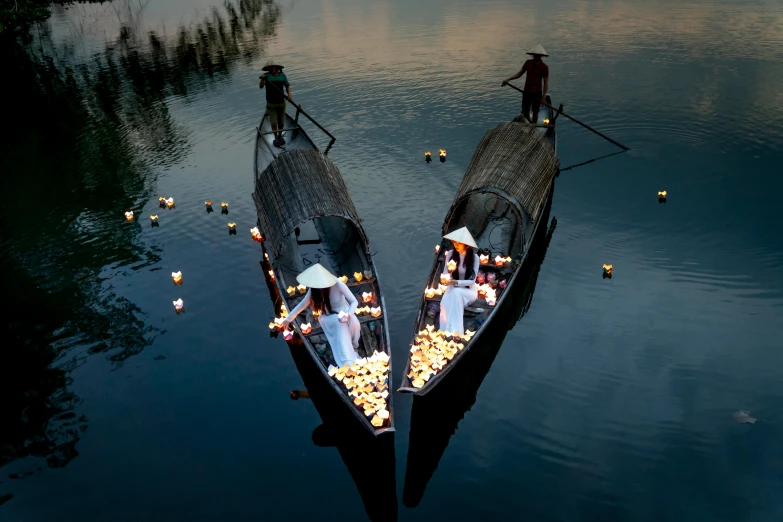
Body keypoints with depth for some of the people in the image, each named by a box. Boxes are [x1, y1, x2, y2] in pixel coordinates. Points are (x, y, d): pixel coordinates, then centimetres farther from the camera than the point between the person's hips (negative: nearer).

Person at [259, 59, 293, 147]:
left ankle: (280, 136, 32)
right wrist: (262, 79, -41)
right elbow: (261, 86, -21)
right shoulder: (267, 76, -10)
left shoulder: (282, 75, -2)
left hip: (281, 103, 2)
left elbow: (287, 86, 6)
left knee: (281, 122, 9)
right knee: (274, 123, -2)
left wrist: (289, 95, -13)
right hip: (271, 104, -2)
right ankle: (276, 138, 17)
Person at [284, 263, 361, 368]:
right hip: (329, 319, 1)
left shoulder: (337, 284, -23)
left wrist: (348, 315, -41)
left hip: (342, 314, -1)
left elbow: (354, 302, -23)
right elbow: (303, 304, 2)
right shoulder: (314, 288, -12)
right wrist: (289, 318, 2)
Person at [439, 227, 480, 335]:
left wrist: (456, 282, -28)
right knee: (445, 303, -33)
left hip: (469, 290, -2)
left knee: (457, 293, -38)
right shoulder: (450, 254, -3)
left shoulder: (474, 257, -12)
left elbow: (472, 280, -13)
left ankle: (454, 332, -39)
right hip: (452, 289, 2)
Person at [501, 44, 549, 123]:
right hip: (526, 92, 4)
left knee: (535, 112, 7)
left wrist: (543, 97, -13)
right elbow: (519, 73, 10)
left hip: (537, 93, -4)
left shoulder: (544, 67, -10)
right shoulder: (528, 63, 1)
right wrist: (508, 79, -3)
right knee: (525, 112, 9)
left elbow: (546, 83, -8)